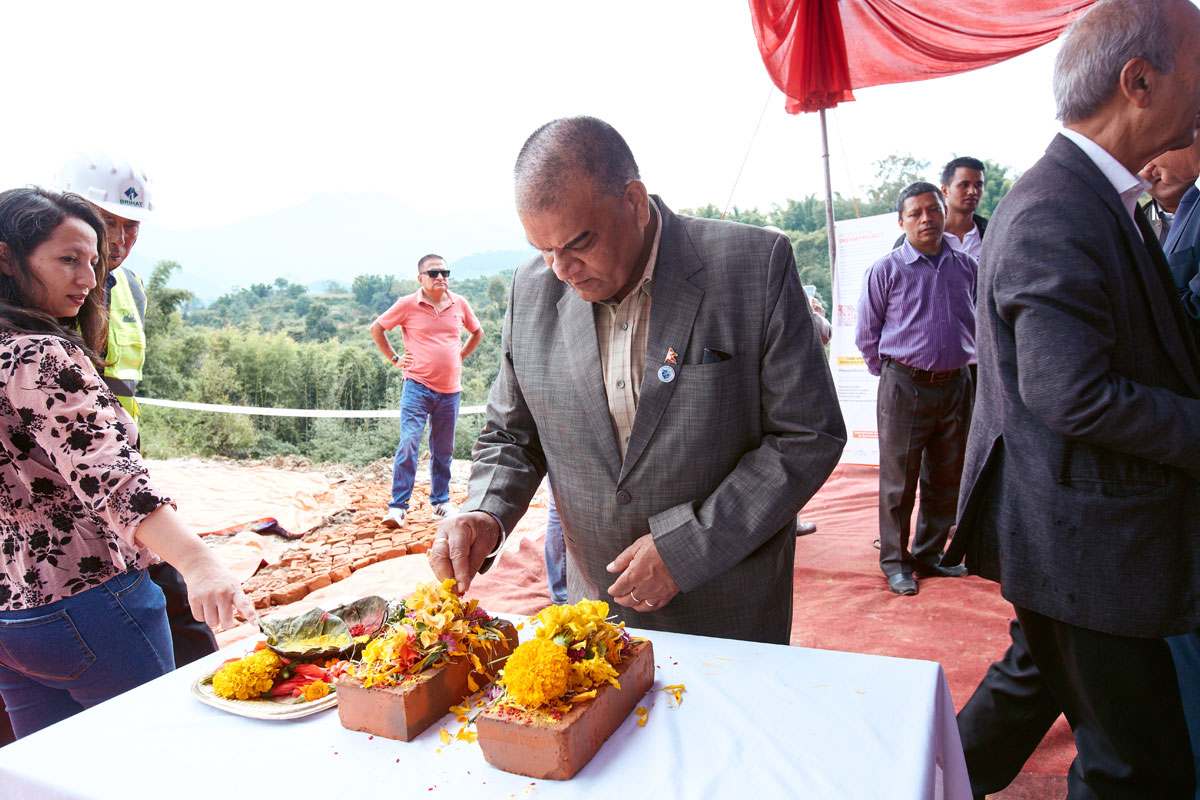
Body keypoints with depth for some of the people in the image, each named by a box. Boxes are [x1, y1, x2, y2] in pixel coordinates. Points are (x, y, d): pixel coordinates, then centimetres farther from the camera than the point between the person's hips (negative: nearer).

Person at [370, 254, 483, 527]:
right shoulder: (408, 304, -2)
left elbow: (477, 332, 24)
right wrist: (394, 358, 4)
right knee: (408, 443, -12)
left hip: (450, 390, 3)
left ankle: (441, 502, 24)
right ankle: (398, 506, -5)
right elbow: (376, 328, 8)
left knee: (443, 450, 11)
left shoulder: (460, 304, 7)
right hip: (418, 386, -3)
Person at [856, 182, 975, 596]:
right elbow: (866, 336, 2)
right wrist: (893, 375, 4)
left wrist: (960, 364, 15)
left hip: (956, 386, 4)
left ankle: (929, 555, 26)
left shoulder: (966, 266, 7)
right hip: (905, 388, -4)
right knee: (899, 481, 2)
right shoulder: (886, 270, -3)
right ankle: (895, 562, 15)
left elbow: (978, 324, 19)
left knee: (946, 479, 11)